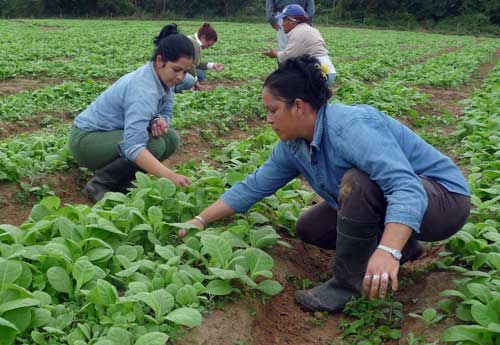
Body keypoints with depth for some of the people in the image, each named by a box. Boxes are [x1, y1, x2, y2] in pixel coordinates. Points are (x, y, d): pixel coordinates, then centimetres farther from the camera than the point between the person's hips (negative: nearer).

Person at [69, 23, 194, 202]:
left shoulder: (163, 78, -6)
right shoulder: (143, 89, -33)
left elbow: (166, 112, 5)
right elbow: (133, 146, -42)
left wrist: (160, 121, -21)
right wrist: (170, 176, -50)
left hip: (112, 134, 9)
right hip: (86, 139, -8)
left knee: (171, 139, -6)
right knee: (154, 145, -28)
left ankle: (120, 179, 6)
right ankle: (98, 184, -10)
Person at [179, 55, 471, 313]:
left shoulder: (352, 127, -32)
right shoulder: (292, 147, -5)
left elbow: (407, 188, -43)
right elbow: (252, 188, 5)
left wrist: (387, 251, -57)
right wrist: (201, 220, 6)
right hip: (381, 199, 9)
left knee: (357, 182, -34)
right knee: (309, 229, 10)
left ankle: (350, 282, -15)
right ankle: (401, 246, 15)